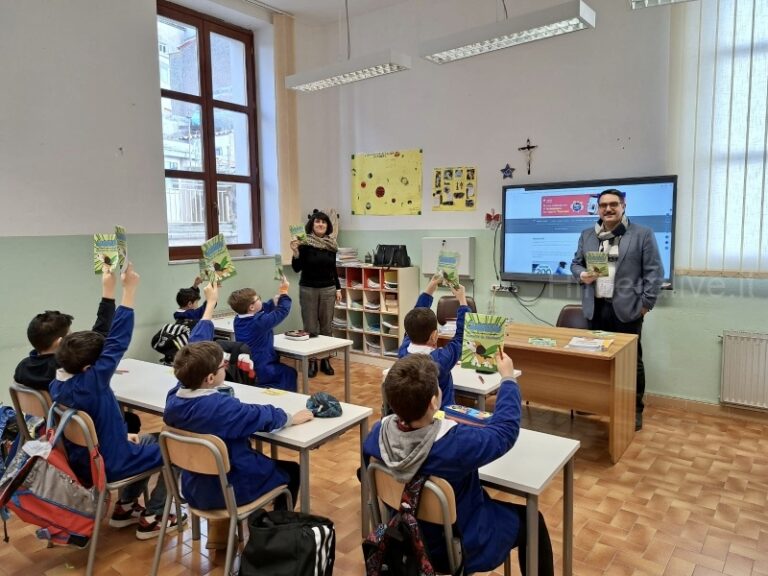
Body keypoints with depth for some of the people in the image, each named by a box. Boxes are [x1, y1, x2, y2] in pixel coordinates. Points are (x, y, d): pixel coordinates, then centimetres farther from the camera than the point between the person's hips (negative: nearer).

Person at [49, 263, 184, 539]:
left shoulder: (57, 385, -6)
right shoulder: (91, 382, -32)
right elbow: (117, 341, -32)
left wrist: (122, 435, 10)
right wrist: (129, 288, -32)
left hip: (81, 460, 8)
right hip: (107, 465, -8)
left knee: (149, 439, 27)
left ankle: (125, 506, 30)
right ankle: (151, 518, 12)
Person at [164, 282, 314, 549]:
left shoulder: (175, 396, -13)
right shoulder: (222, 407, -34)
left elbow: (196, 348, -3)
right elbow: (266, 416, -20)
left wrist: (210, 303, 6)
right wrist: (295, 417, 0)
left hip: (195, 487, 7)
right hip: (228, 488, -7)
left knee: (256, 455, 33)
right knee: (291, 470, 14)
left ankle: (219, 531, 34)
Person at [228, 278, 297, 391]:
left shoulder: (238, 319, -3)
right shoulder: (260, 322, -27)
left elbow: (263, 309, 12)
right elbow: (283, 310, -16)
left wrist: (278, 297, 11)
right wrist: (284, 292, -2)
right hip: (261, 371, -8)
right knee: (290, 373, 19)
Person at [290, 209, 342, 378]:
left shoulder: (331, 244, 5)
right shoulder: (304, 243, -8)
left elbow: (333, 269, 12)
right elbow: (296, 268, -10)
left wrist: (338, 288, 9)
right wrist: (295, 252, -26)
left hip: (328, 289, 3)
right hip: (308, 289, -3)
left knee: (326, 326, 8)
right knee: (310, 328, 2)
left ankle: (325, 360, 18)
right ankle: (311, 361, 12)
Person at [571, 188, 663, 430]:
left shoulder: (643, 234, -1)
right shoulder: (587, 235, 12)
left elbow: (654, 271, -2)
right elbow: (575, 263, 17)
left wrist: (646, 303, -7)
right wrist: (581, 274, -6)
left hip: (627, 308, -3)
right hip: (596, 308, 4)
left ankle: (635, 409, 18)